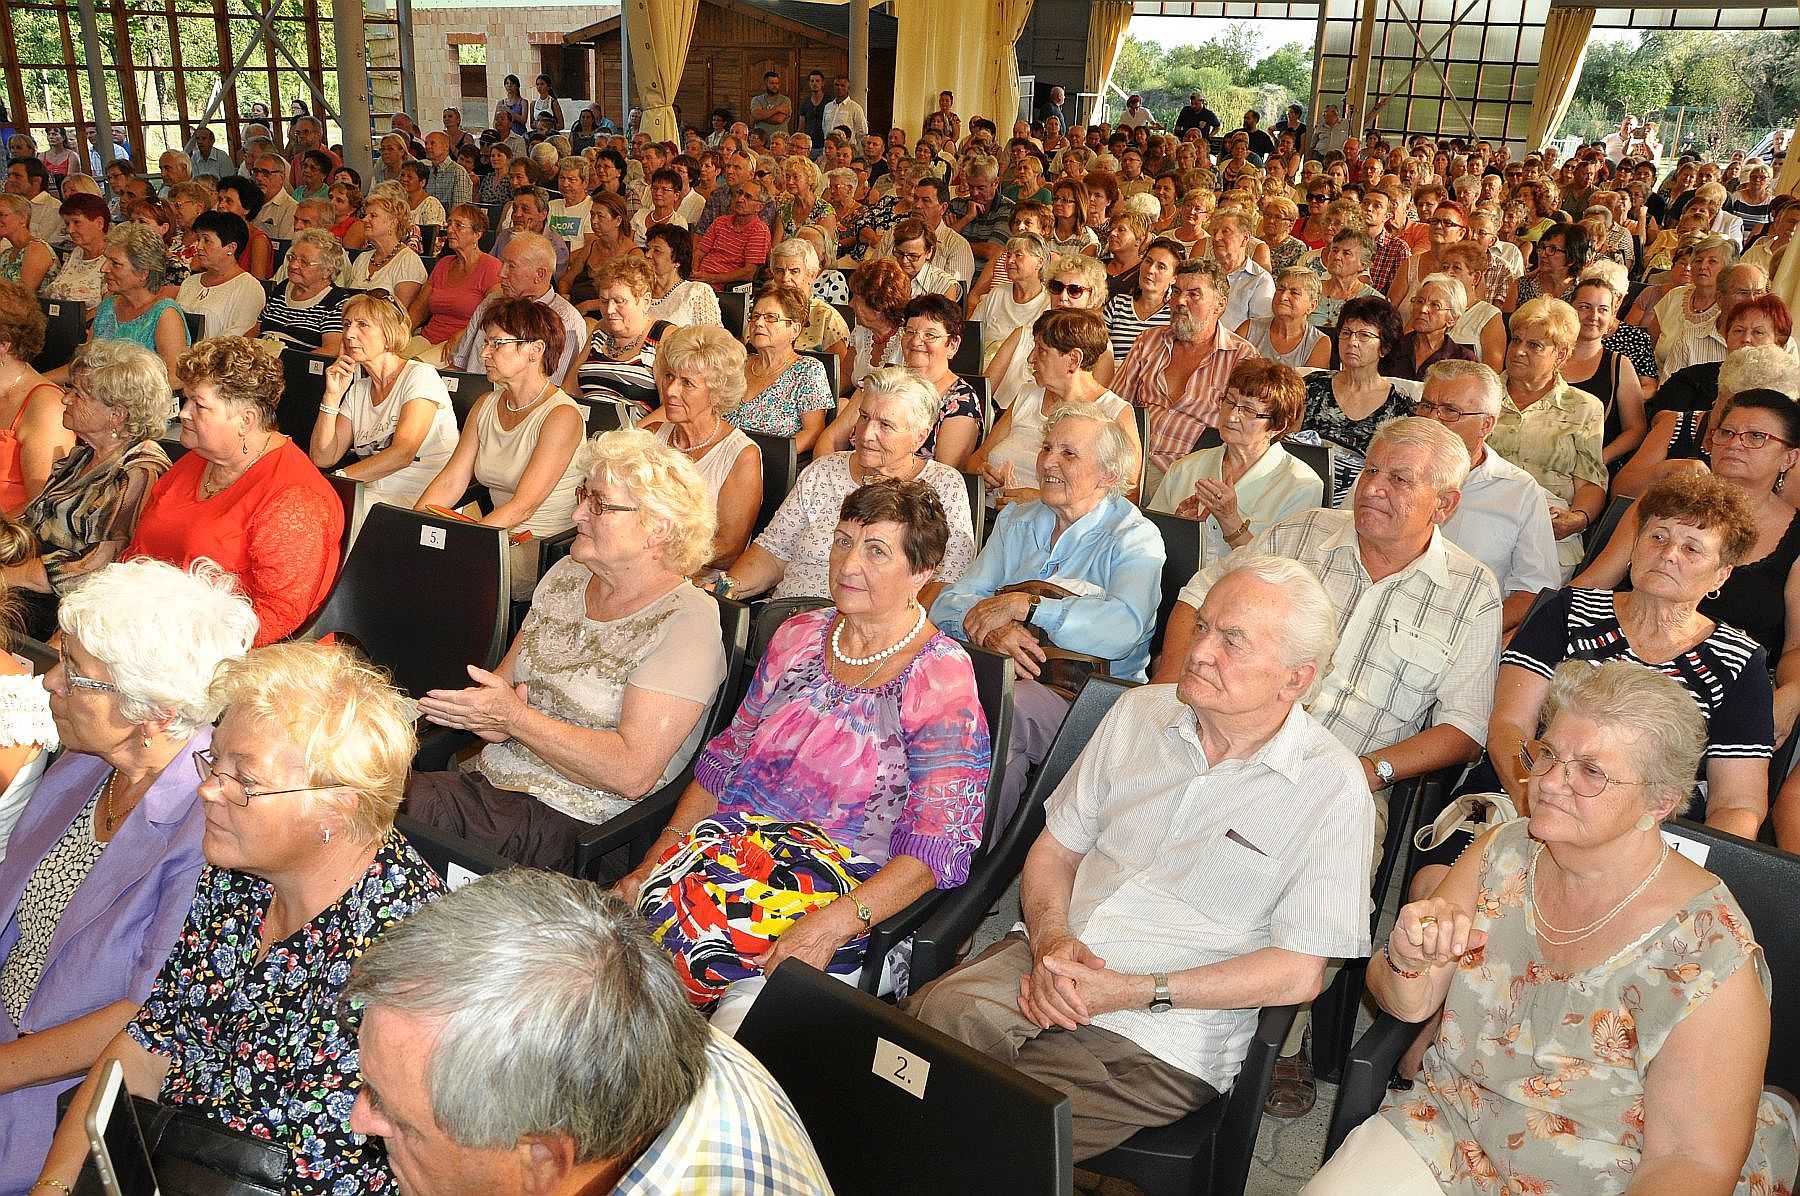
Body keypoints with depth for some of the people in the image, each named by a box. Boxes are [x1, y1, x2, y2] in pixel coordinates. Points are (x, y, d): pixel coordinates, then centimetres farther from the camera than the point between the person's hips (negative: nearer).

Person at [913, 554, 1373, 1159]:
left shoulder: (1332, 787, -6)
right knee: (933, 1014, -27)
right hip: (1048, 963, 5)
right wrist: (1050, 939, -7)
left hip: (1166, 1029, -4)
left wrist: (1134, 991, -14)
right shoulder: (1139, 712, 10)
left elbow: (1300, 973, -8)